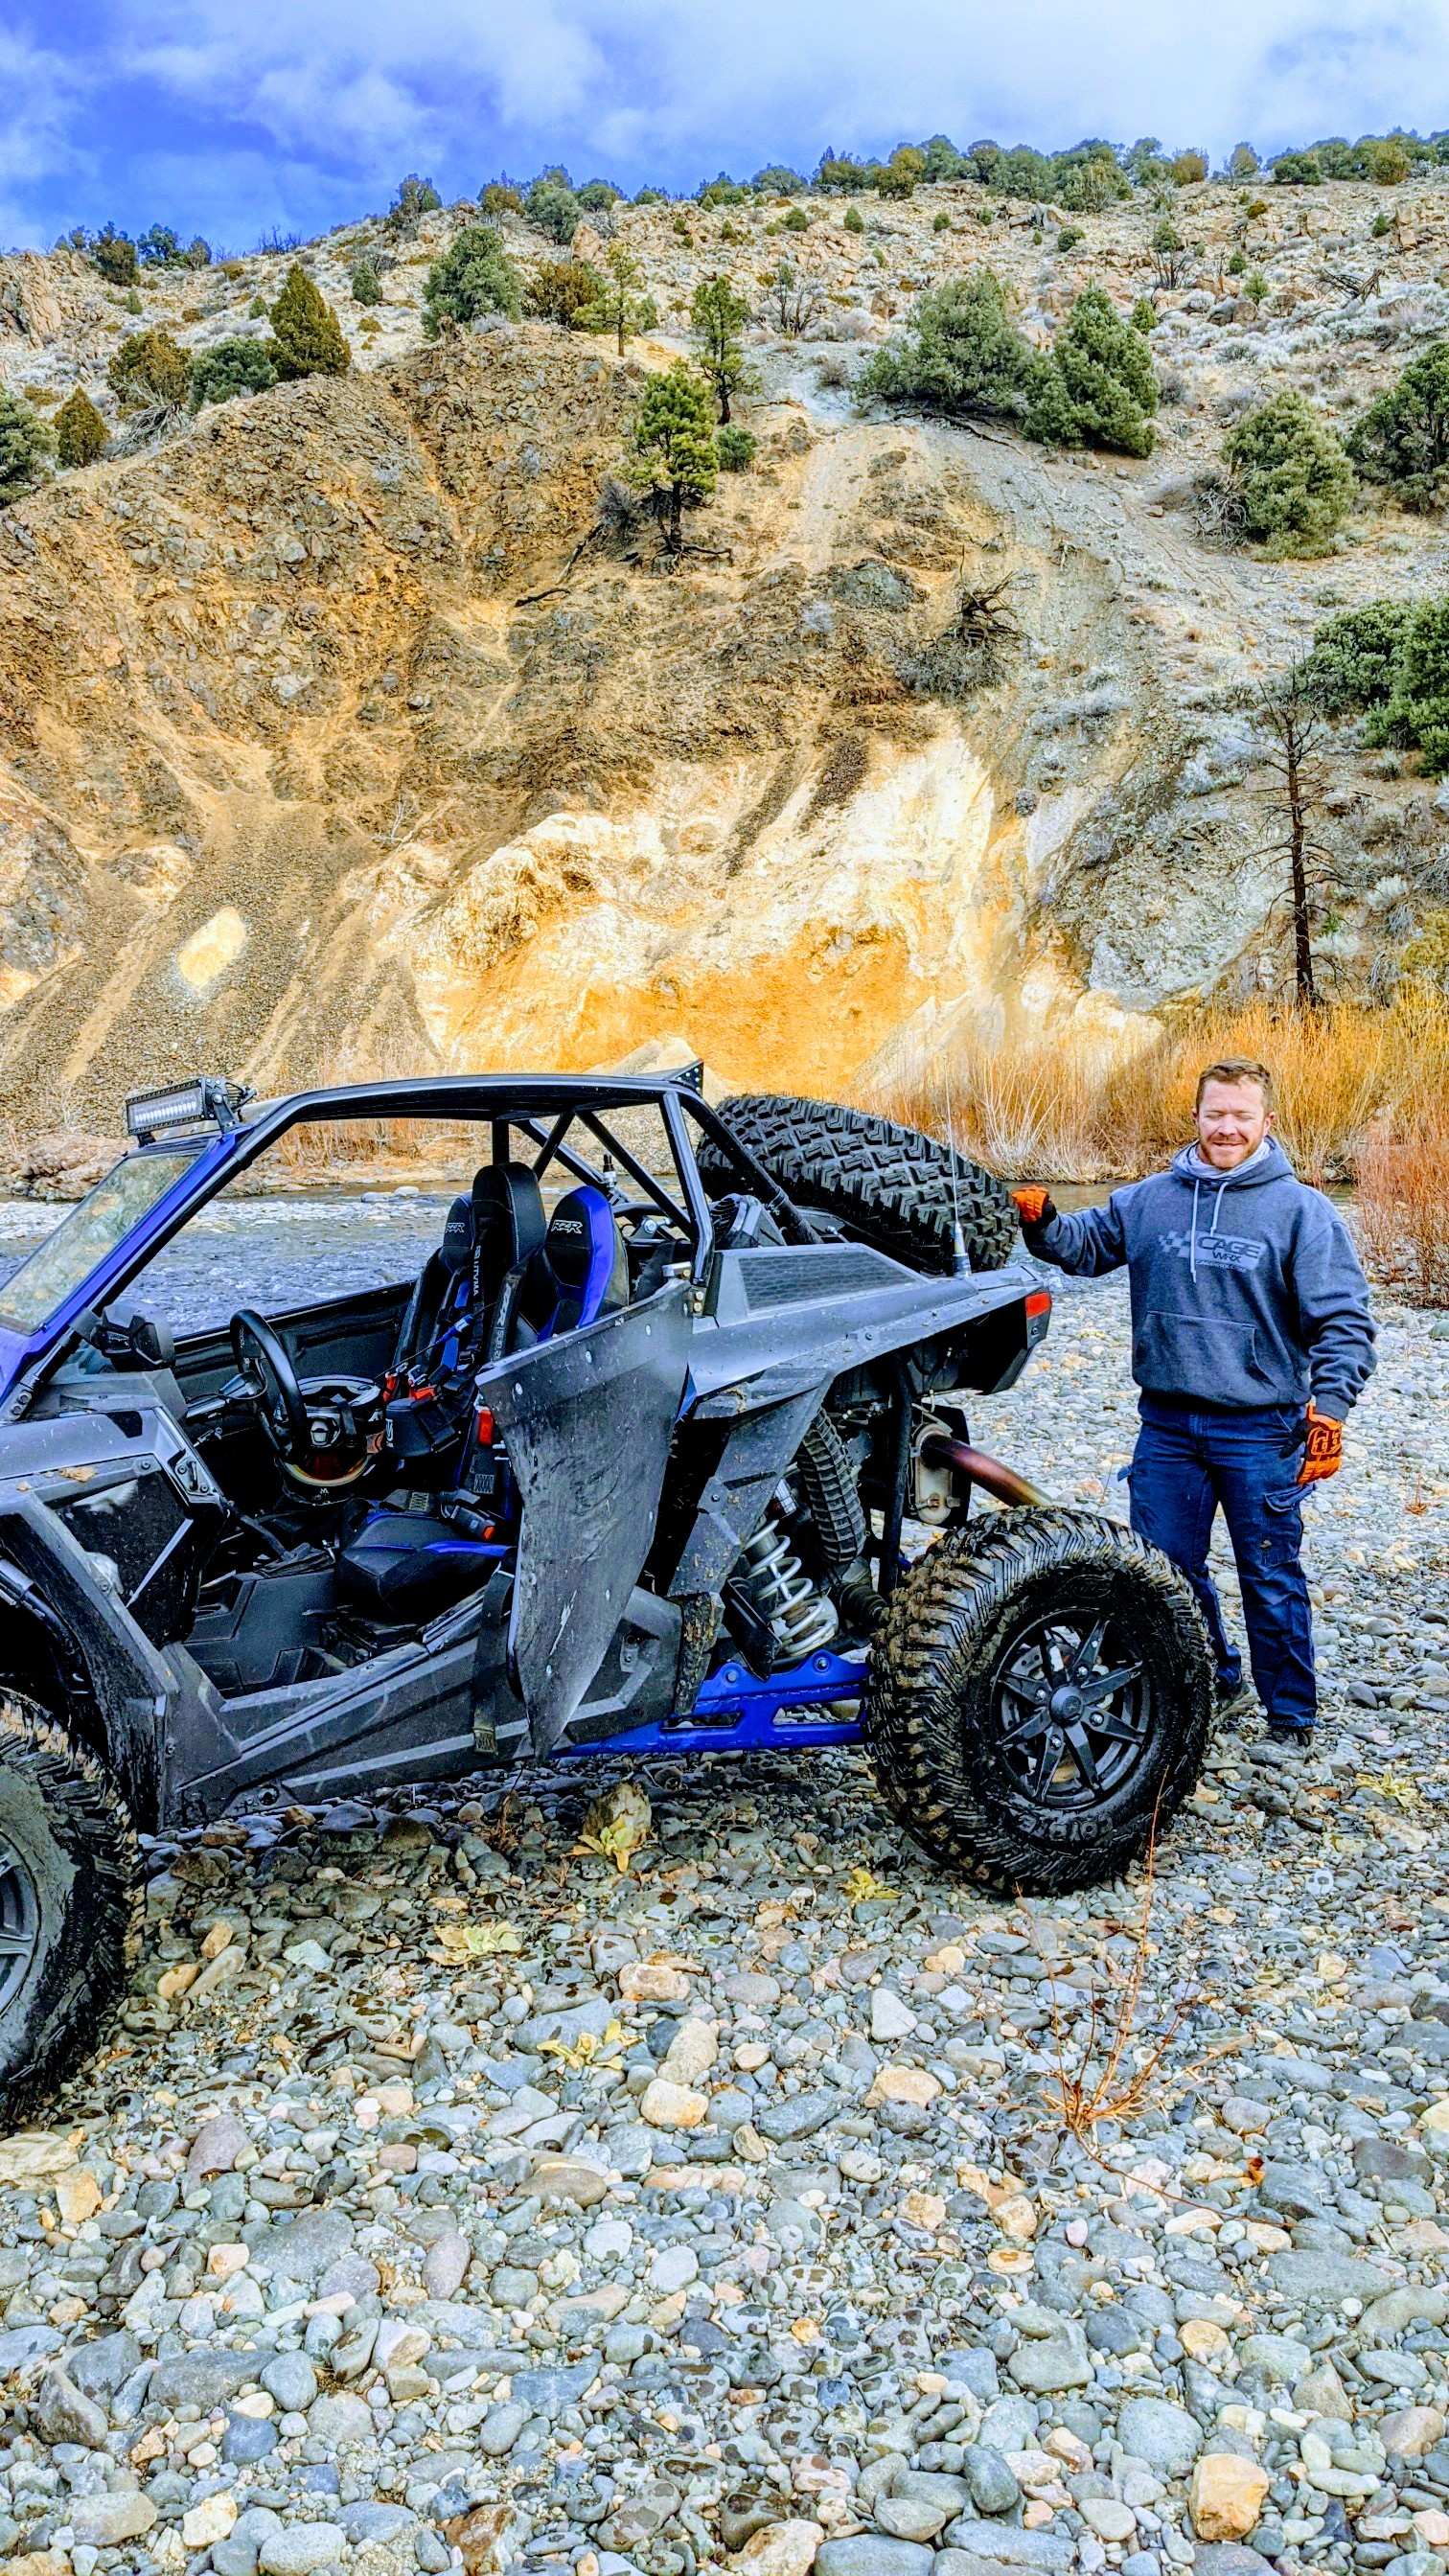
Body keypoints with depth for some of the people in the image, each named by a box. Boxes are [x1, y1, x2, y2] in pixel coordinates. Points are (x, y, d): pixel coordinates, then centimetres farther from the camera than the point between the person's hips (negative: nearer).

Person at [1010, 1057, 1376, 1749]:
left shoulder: (1300, 1209, -5)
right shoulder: (1150, 1199, 6)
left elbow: (1343, 1320, -8)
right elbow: (1084, 1246, 16)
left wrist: (1330, 1405, -20)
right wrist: (1042, 1222, -6)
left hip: (1259, 1431, -4)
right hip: (1168, 1424, 4)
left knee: (1271, 1578, 6)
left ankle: (1290, 1713, 23)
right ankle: (1210, 1681, 35)